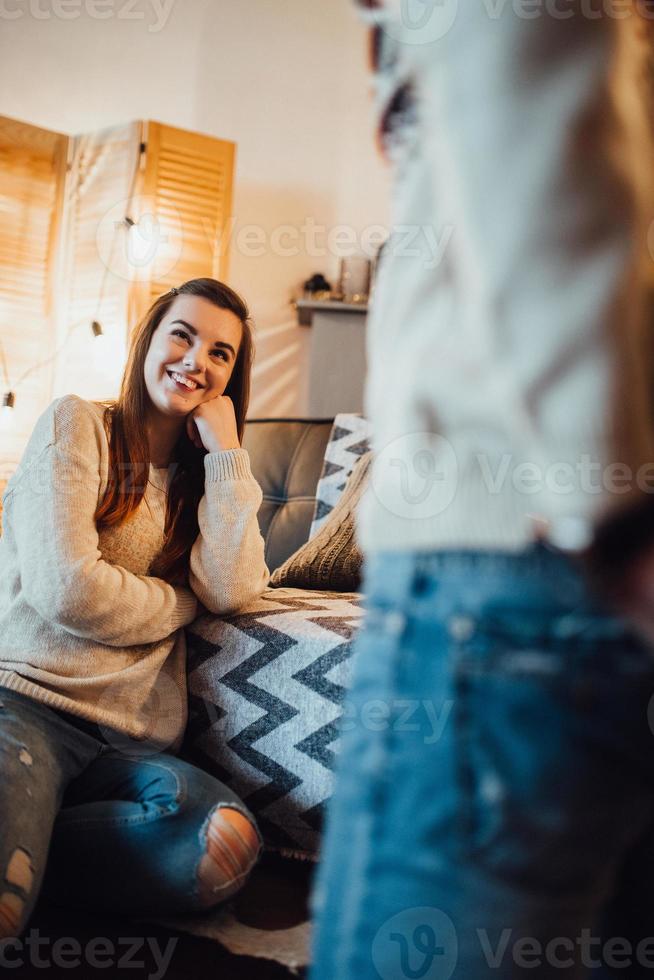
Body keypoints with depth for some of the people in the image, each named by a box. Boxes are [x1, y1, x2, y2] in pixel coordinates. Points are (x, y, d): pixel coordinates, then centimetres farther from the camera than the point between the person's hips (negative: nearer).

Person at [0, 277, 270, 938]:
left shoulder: (206, 474, 21)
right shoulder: (77, 424, 4)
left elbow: (231, 591, 1)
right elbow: (65, 589, -10)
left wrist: (227, 452, 3)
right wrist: (186, 601, 4)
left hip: (126, 741, 7)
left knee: (225, 839, -28)